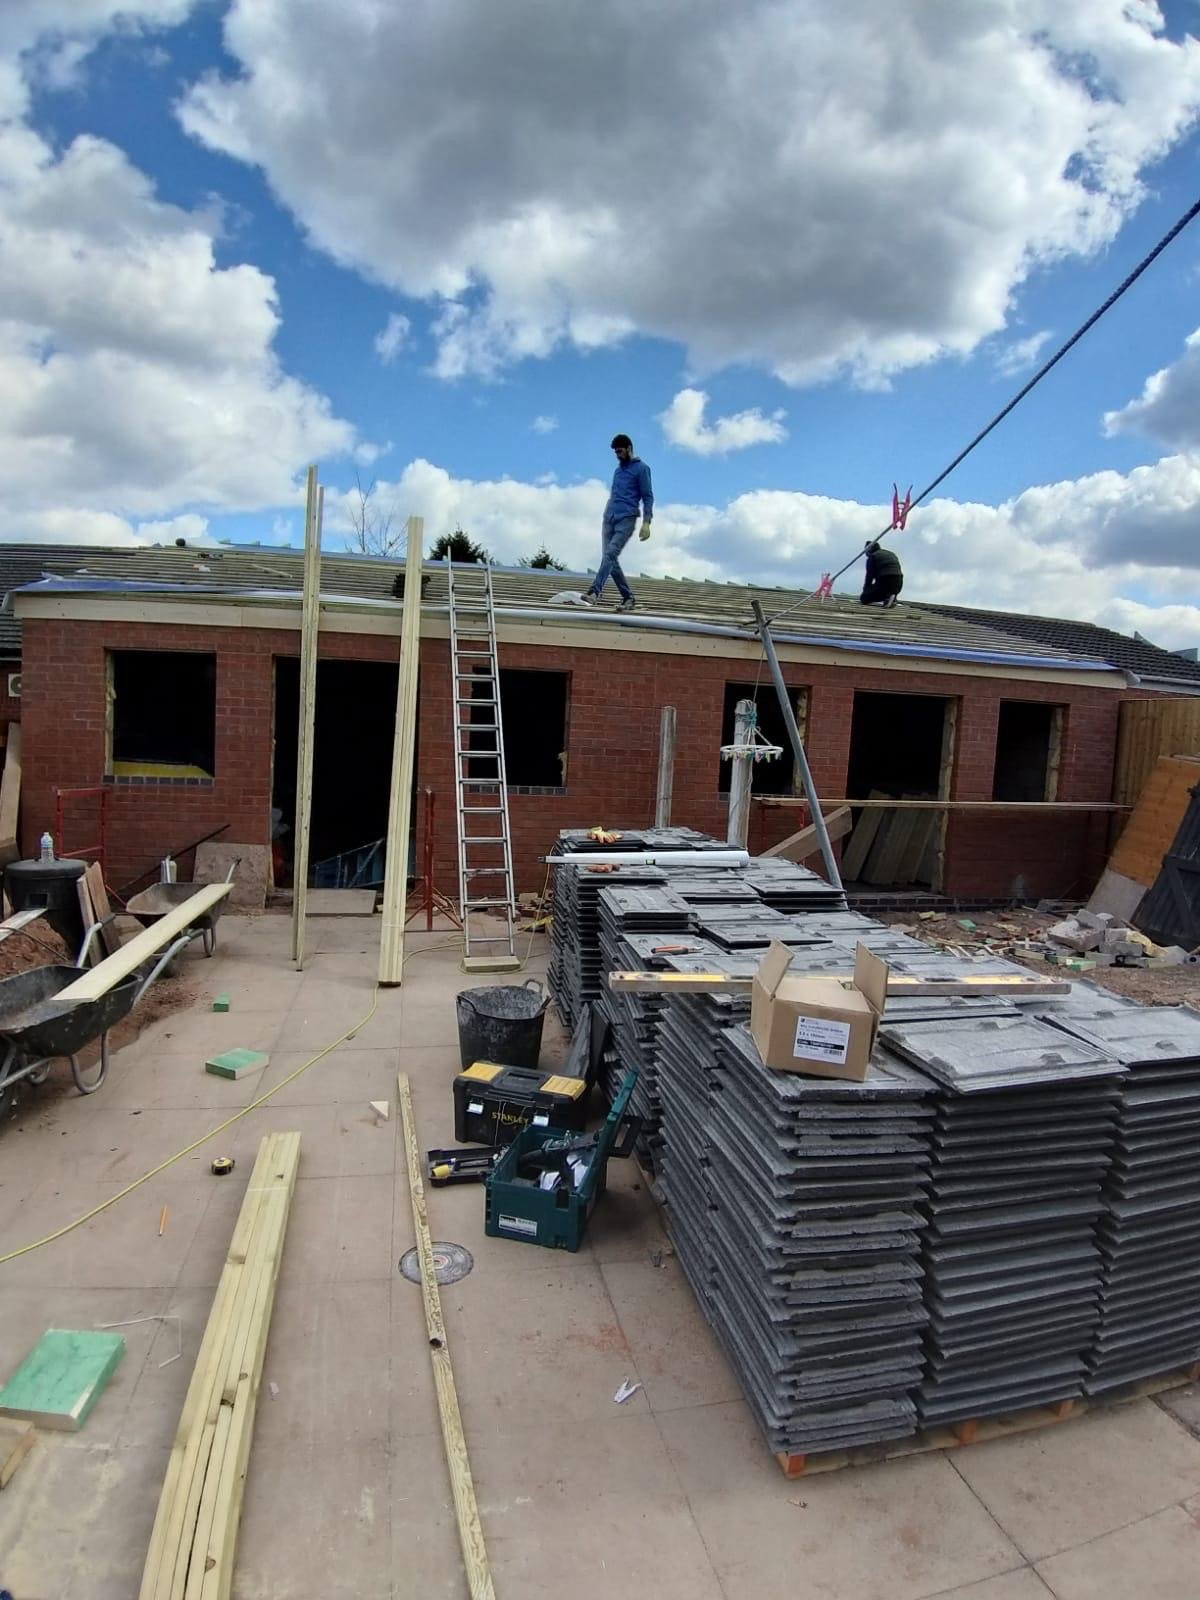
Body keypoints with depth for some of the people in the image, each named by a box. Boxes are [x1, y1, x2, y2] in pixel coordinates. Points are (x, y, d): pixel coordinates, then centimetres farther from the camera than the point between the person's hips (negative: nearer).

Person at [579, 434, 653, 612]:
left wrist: (646, 523, -12)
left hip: (626, 519, -7)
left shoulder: (641, 468, 2)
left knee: (610, 554, -22)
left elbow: (648, 497, -3)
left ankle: (594, 592, -34)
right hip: (609, 518, 7)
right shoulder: (618, 468, 23)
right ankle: (627, 597, 6)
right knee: (610, 559, 0)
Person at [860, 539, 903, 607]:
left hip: (884, 583, -7)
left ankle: (885, 599, -18)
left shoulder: (872, 557, 6)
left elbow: (870, 576, 1)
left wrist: (865, 590, 11)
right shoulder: (892, 554, 28)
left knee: (863, 598, 4)